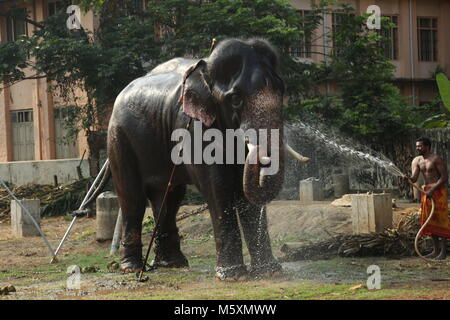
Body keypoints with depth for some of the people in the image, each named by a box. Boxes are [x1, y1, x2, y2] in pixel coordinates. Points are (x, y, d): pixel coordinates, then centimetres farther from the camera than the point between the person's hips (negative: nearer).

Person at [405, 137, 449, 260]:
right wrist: (408, 178, -18)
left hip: (438, 191, -7)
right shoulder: (419, 162, 12)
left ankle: (443, 251, -6)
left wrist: (432, 190, -20)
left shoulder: (436, 159, -10)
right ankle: (436, 250, 12)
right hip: (427, 192, 7)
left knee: (440, 220, -7)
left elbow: (445, 177, -14)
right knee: (430, 222, 7)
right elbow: (414, 179, 6)